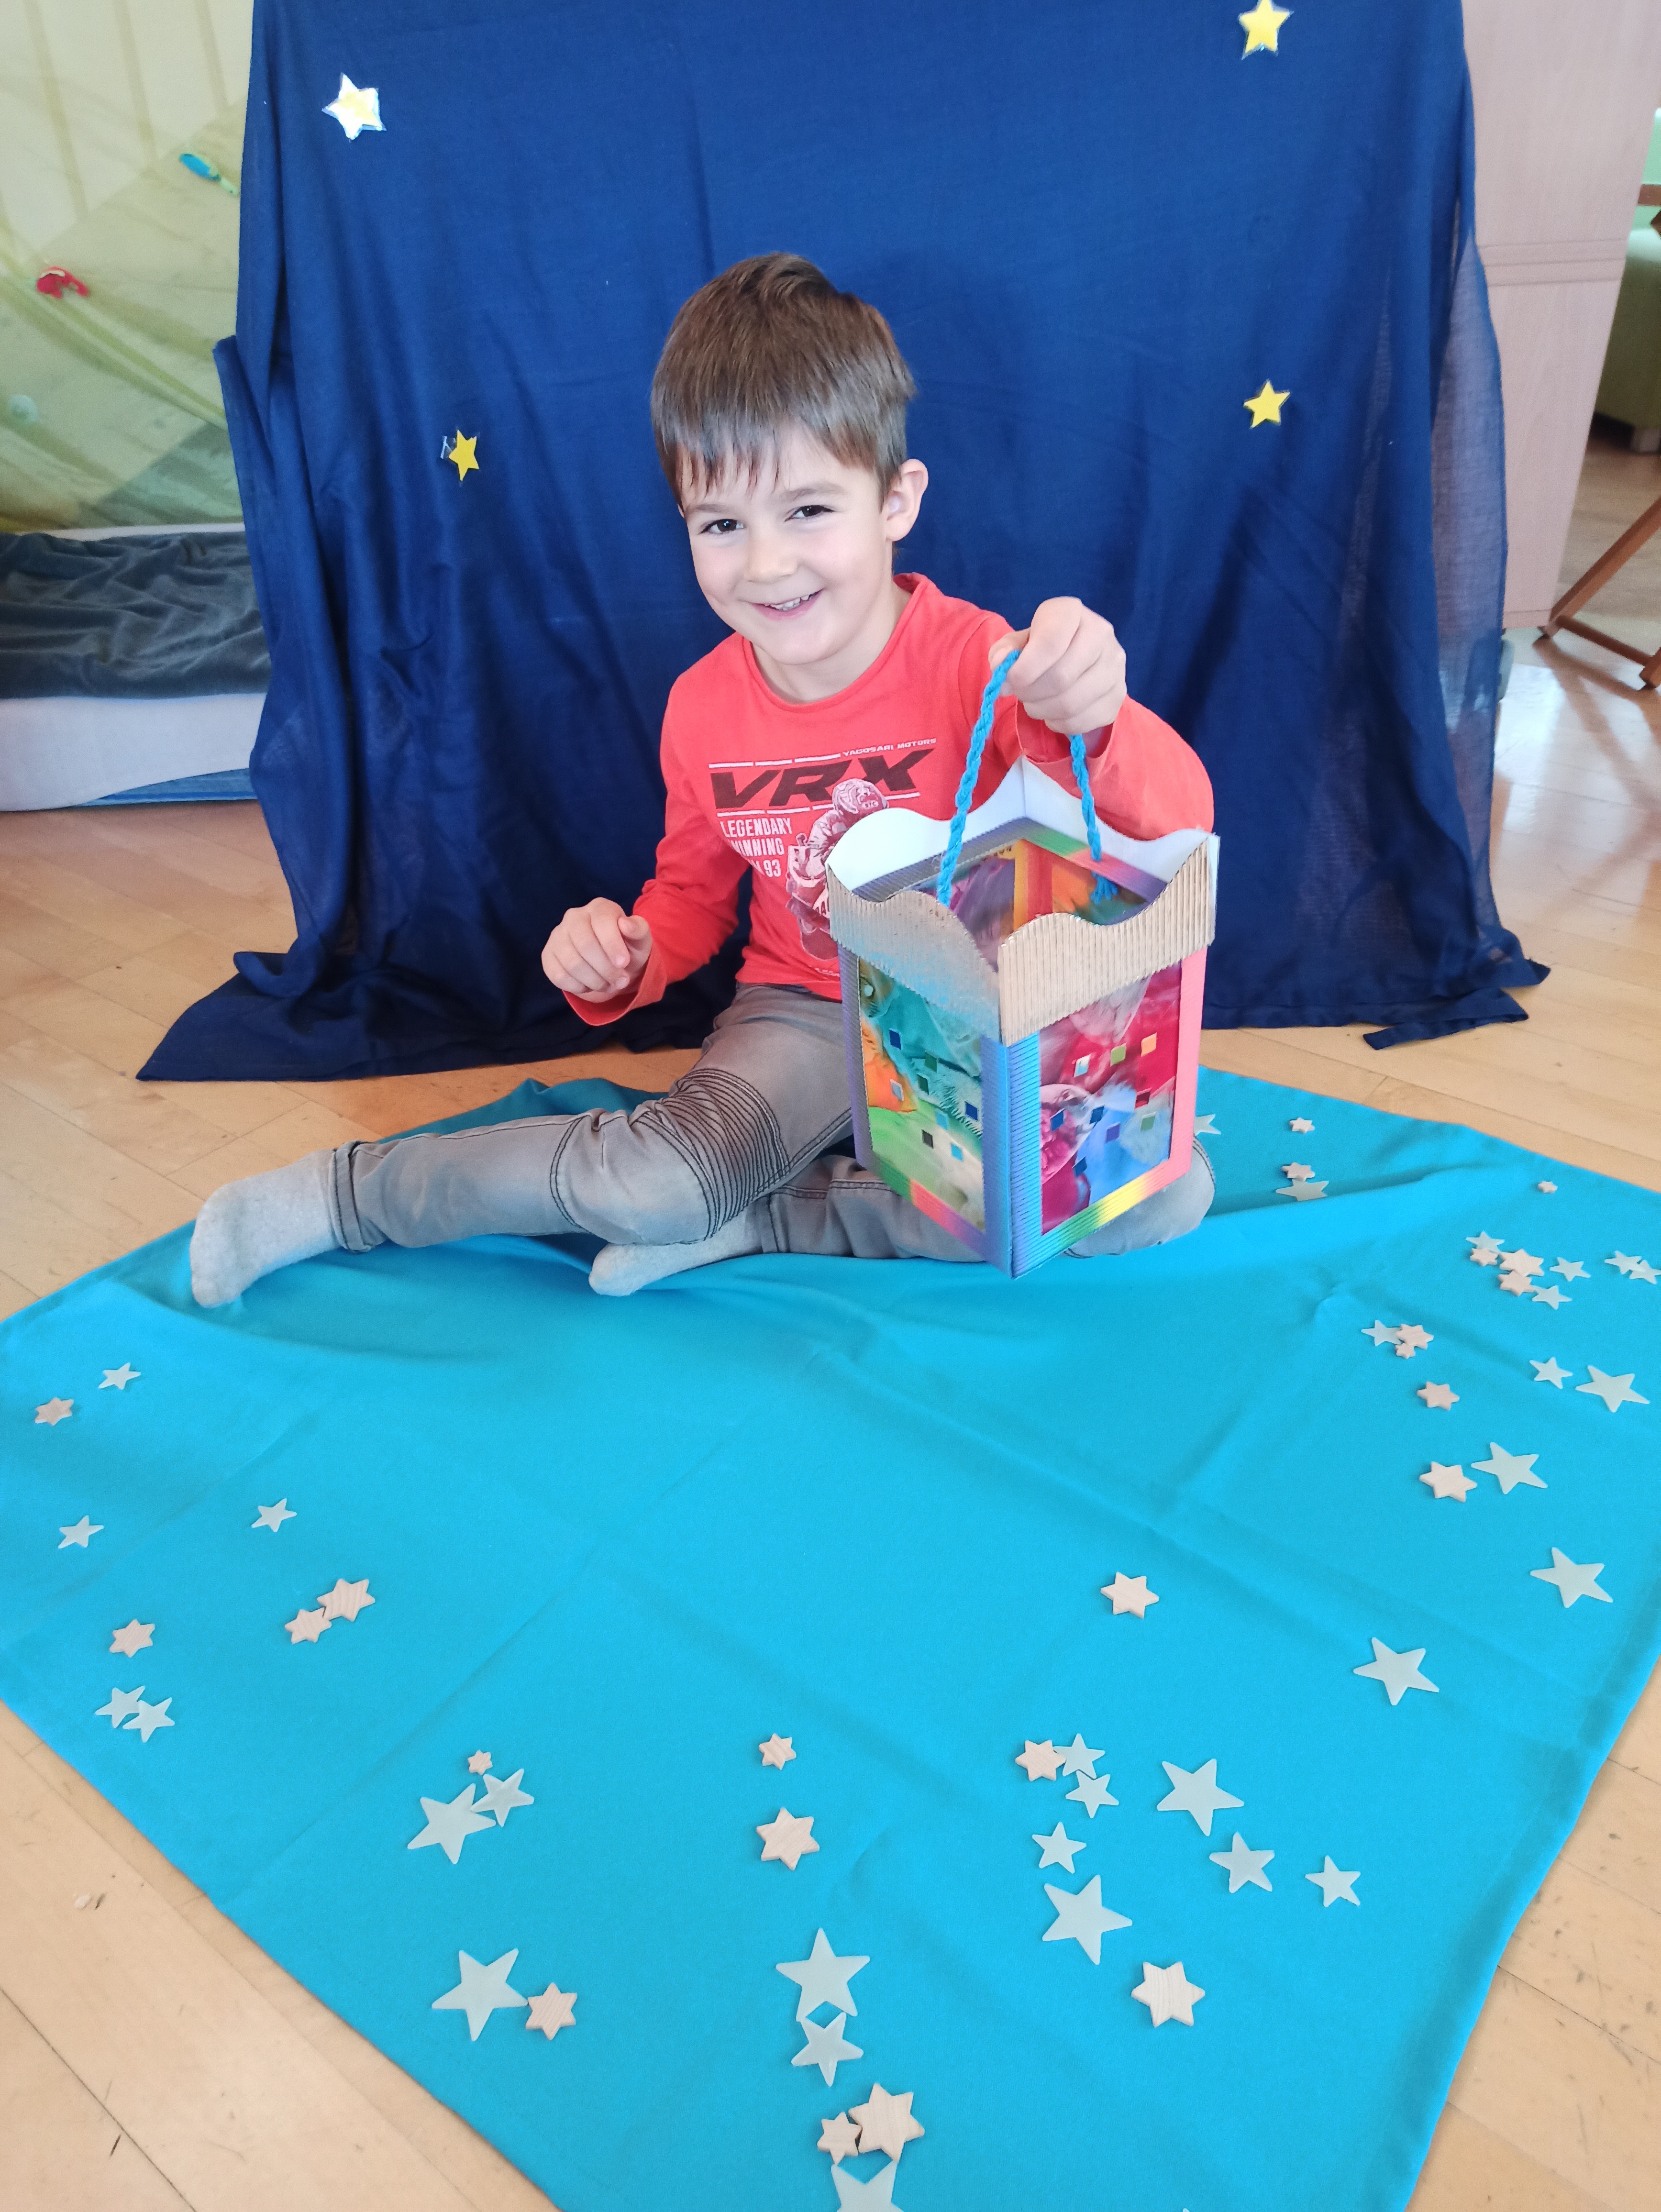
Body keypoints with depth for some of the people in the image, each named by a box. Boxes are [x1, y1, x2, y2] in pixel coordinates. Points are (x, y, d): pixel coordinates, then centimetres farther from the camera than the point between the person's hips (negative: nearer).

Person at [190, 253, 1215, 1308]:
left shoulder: (975, 660, -18)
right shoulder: (705, 709, -5)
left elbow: (1181, 819, -28)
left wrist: (1092, 721, -51)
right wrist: (622, 959, -10)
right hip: (803, 1018, 1)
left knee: (1168, 1189, -25)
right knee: (658, 1182, -28)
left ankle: (757, 1217, -19)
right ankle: (340, 1193, -3)